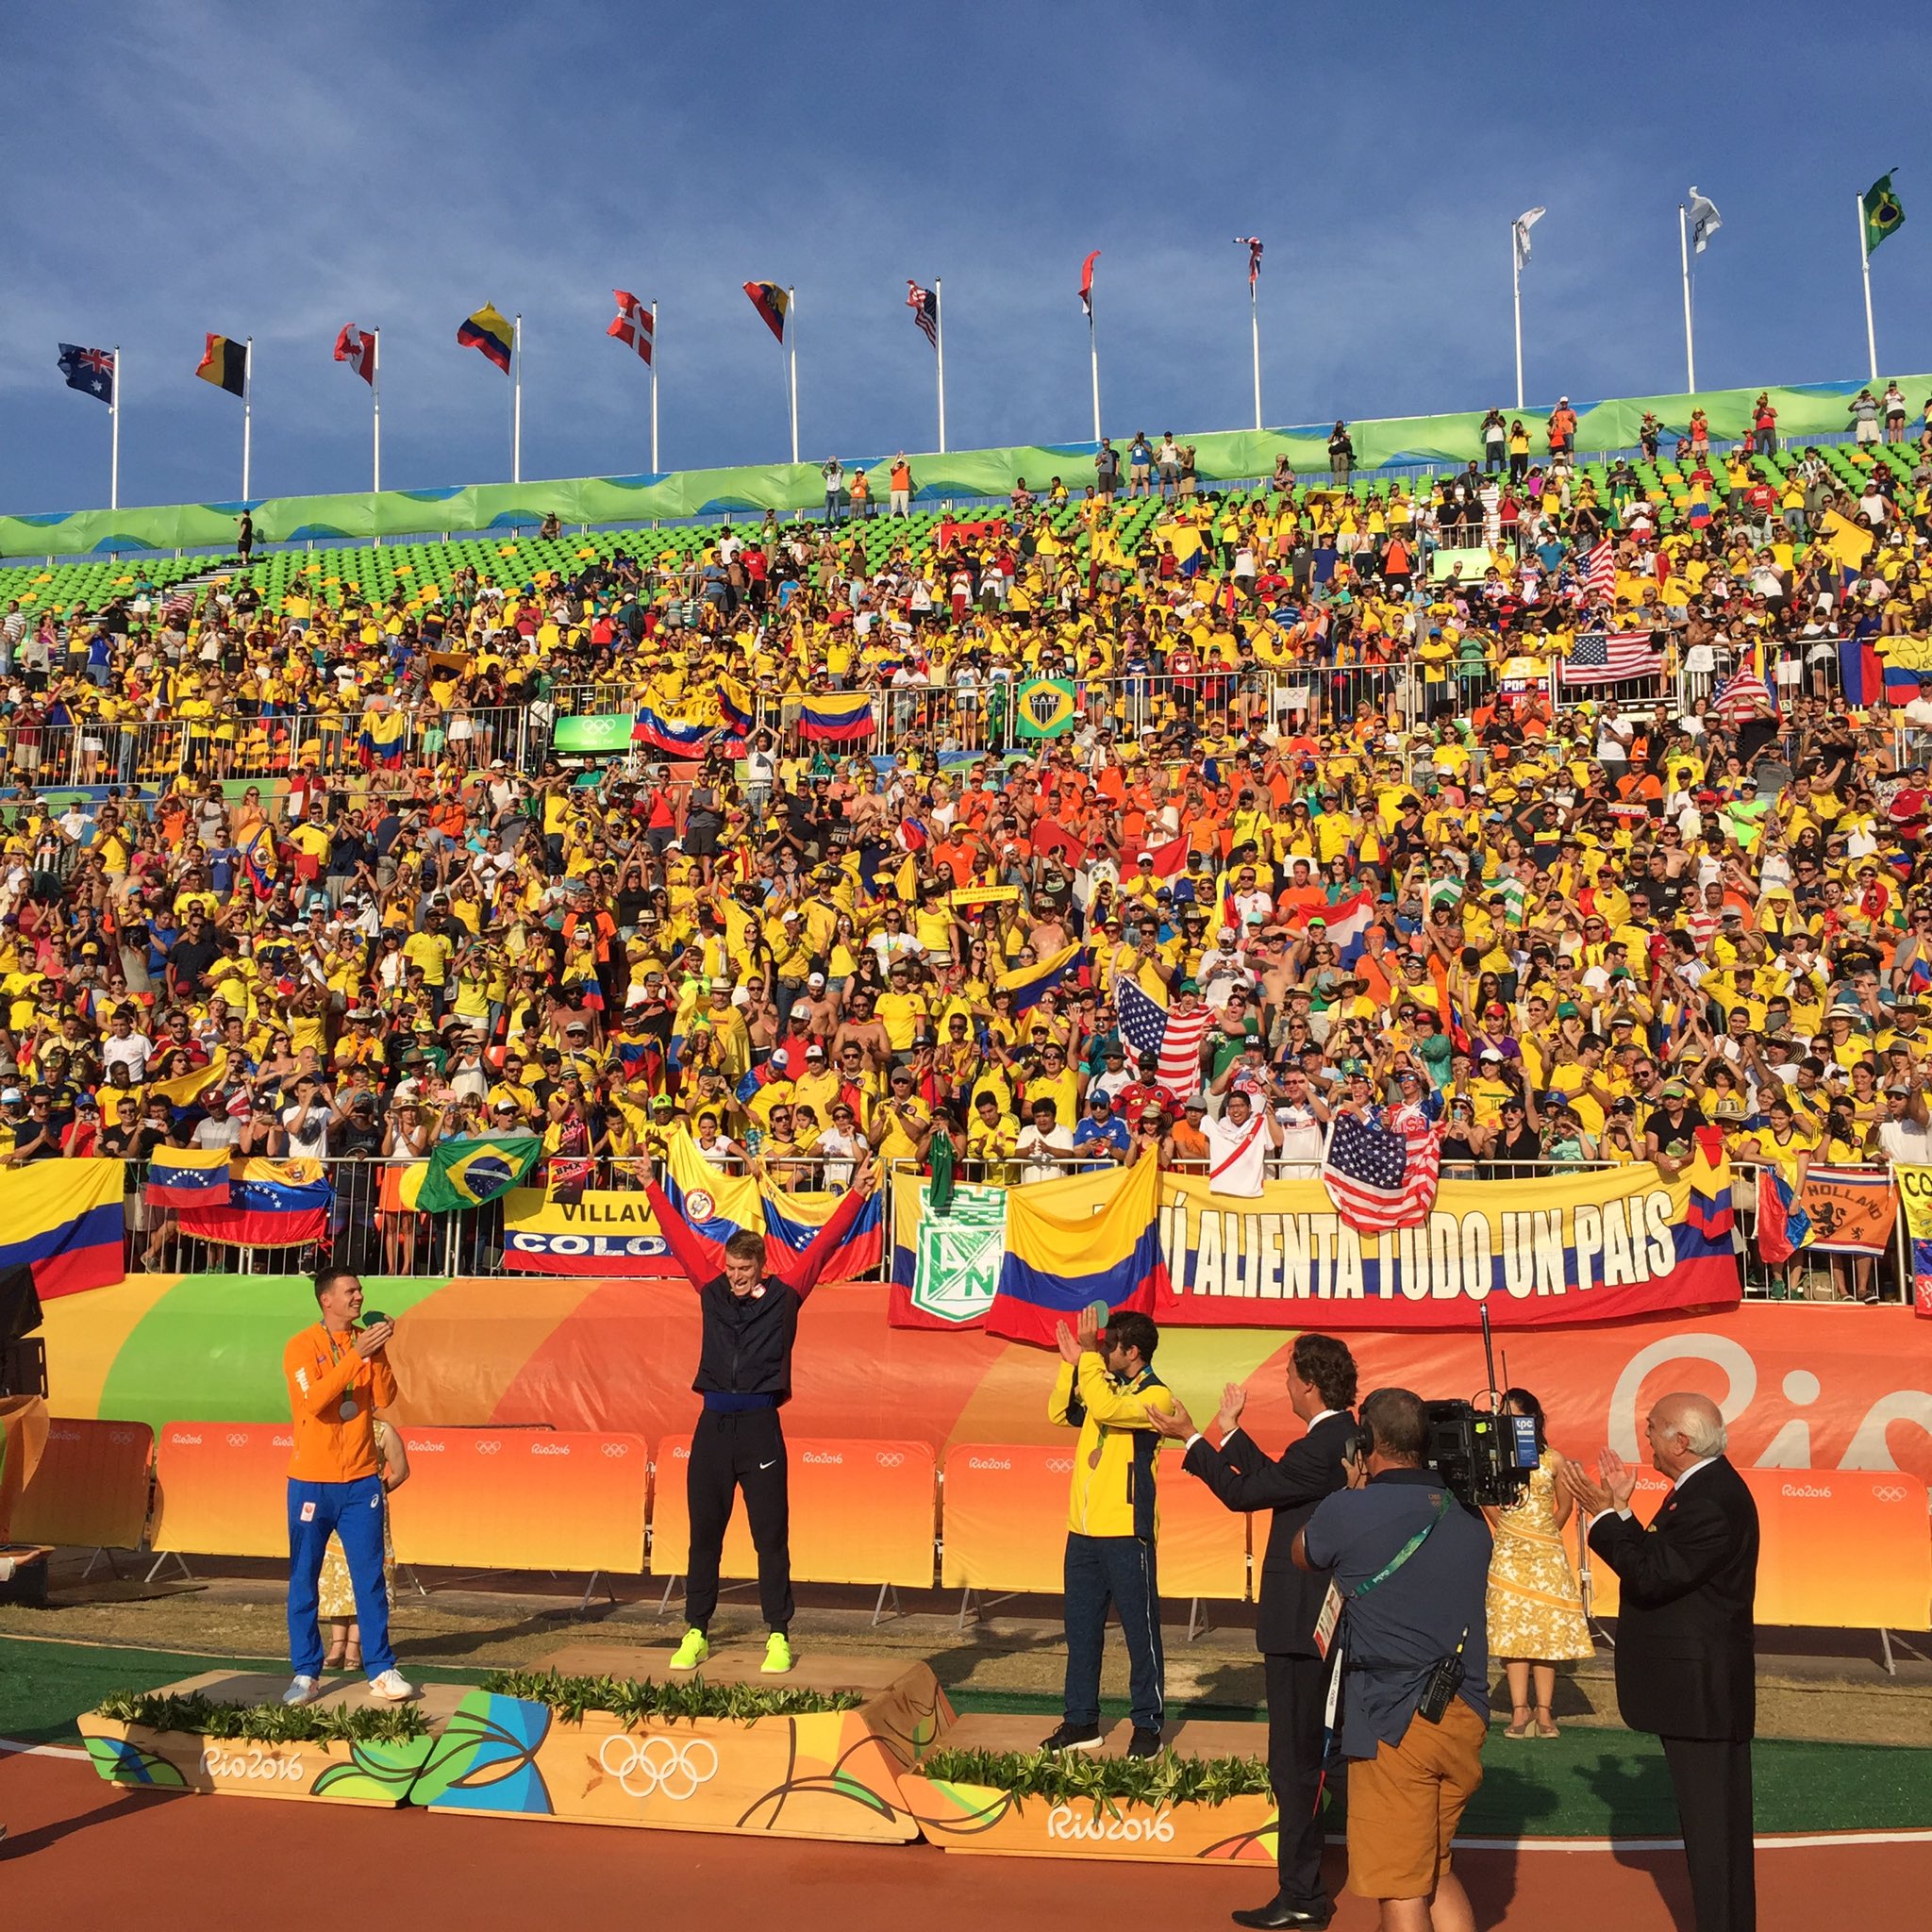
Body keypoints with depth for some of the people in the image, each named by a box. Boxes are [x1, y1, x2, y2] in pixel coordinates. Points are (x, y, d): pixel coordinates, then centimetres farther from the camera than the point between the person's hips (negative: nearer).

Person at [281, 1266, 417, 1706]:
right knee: (304, 1580, 2)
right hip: (312, 1482, -3)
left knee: (370, 1578, 2)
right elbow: (315, 1400, -21)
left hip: (362, 1480, 3)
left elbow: (385, 1399, -4)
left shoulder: (367, 1342, 6)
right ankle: (306, 1673, 12)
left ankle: (381, 1670, 7)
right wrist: (356, 1355, -25)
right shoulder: (302, 1347, -6)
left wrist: (379, 1354, -16)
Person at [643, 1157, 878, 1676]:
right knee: (703, 1533, 8)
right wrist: (652, 1188, 19)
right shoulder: (712, 1292, 8)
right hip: (713, 1424, 3)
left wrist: (856, 1195, -3)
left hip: (760, 1426, -3)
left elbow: (822, 1246, 1)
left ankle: (779, 1637, 9)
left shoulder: (784, 1297, 2)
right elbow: (681, 1238, 14)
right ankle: (695, 1634, 17)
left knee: (771, 1536, 2)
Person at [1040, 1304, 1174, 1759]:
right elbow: (1059, 1414, 10)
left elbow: (1105, 1409, -25)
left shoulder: (1156, 1395, -10)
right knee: (1080, 1631, 12)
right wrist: (1072, 1363, 1)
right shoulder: (1102, 1384, 12)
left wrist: (1088, 1355, -20)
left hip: (1126, 1533, -7)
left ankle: (1148, 1726, 12)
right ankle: (1081, 1722, 22)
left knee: (1140, 1631, 2)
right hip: (1083, 1529, 7)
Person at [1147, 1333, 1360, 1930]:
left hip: (1299, 1624, -10)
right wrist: (1230, 1434, 25)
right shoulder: (1342, 1438, 8)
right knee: (1305, 1756, 18)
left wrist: (1191, 1438, -7)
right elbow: (1276, 1479, 17)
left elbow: (1245, 1492, -16)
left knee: (1295, 1761, -1)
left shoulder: (1321, 1447, -22)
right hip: (1320, 1618, 10)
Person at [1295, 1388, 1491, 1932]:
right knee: (1436, 1871, 23)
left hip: (1394, 1723, -6)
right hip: (1465, 1717, 6)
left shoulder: (1347, 1511, -11)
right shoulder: (1468, 1515, 5)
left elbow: (1302, 1555, 11)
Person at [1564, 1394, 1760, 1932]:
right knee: (1712, 1823, 19)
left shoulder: (1713, 1501, -23)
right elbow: (1657, 1562, 10)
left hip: (1703, 1692, -11)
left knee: (1712, 1825, -1)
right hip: (1698, 1689, 11)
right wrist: (1620, 1510, 4)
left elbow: (1652, 1577, -25)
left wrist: (1604, 1513, -19)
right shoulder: (1703, 1488, 10)